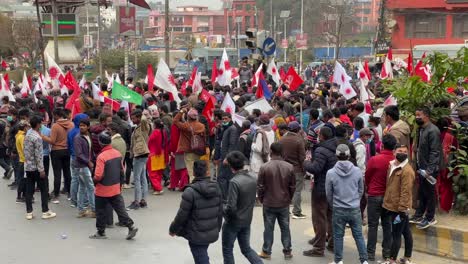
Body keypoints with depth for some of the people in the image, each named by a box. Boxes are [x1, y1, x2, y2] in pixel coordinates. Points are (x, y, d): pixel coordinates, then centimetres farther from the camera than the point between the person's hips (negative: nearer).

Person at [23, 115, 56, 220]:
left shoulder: (27, 135, 8)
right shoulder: (37, 137, -18)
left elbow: (26, 151, 14)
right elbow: (38, 155, -20)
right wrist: (41, 170, -16)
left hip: (28, 166, 8)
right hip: (36, 167, -8)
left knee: (29, 190, 9)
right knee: (44, 190, 3)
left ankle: (29, 212, 11)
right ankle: (45, 212, 7)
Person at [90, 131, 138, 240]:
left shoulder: (101, 157, -21)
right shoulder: (118, 154, 0)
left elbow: (98, 176, -22)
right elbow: (122, 170, 9)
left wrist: (94, 180, -1)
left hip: (103, 190, -6)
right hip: (116, 189, 6)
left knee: (101, 212, 10)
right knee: (120, 209, 9)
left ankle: (101, 232, 20)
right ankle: (131, 227, -1)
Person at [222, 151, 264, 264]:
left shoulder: (234, 182, -25)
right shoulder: (253, 180, -2)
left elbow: (231, 208, -26)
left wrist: (221, 209, -7)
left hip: (233, 222, -7)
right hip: (247, 221, 7)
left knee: (227, 250, 13)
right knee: (246, 248, 21)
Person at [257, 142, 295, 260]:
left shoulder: (264, 167, -15)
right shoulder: (289, 167, -7)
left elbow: (260, 187, -8)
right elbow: (293, 186, 1)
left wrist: (261, 199, 9)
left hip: (269, 203, -2)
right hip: (284, 204, 2)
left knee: (269, 228, 9)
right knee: (285, 228, 14)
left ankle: (266, 252, 18)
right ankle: (287, 251, 21)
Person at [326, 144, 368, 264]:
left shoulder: (331, 173, -13)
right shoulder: (357, 171, -8)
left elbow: (329, 194, -2)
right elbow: (361, 190, 5)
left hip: (339, 210, -1)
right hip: (355, 209, 2)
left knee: (338, 236, 12)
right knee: (359, 235, 12)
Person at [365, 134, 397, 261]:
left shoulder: (374, 160, -16)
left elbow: (367, 177, -1)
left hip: (374, 196, -3)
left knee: (373, 225, 4)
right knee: (387, 225, 12)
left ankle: (370, 253, 6)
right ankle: (387, 252, 18)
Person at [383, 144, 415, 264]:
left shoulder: (407, 170, -18)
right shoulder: (392, 165, 10)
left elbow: (405, 192, -22)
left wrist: (401, 211, -23)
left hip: (399, 209, -9)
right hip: (393, 206, 9)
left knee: (396, 235, -2)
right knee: (406, 232, 16)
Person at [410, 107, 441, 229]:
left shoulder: (433, 131, -18)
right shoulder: (421, 129, 9)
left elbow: (435, 152, -21)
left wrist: (429, 169, -24)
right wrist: (418, 166, 13)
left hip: (429, 169, -8)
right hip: (421, 167, 8)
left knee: (429, 193, 4)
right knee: (422, 193, 17)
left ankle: (430, 218, 16)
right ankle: (419, 215, 27)